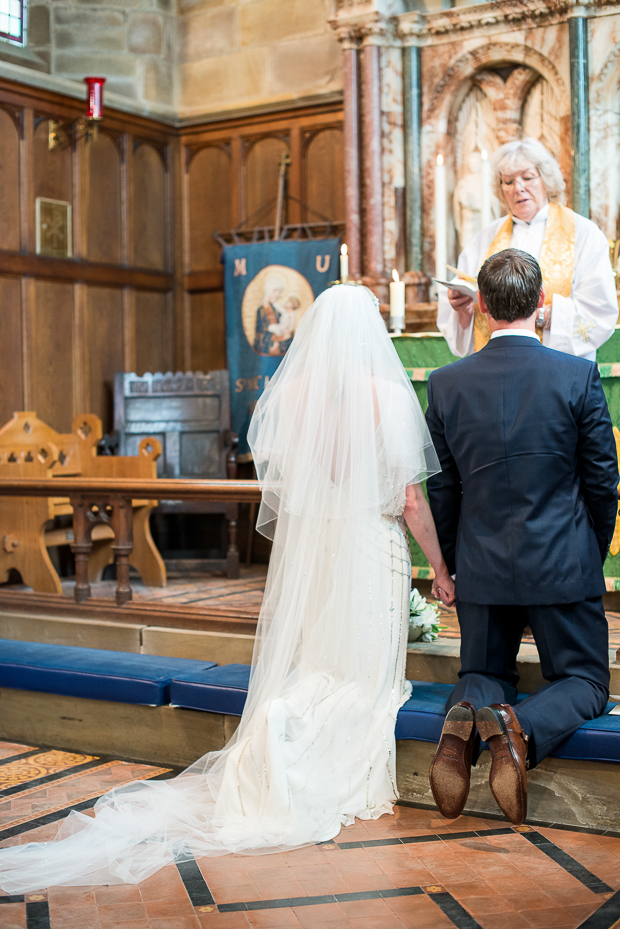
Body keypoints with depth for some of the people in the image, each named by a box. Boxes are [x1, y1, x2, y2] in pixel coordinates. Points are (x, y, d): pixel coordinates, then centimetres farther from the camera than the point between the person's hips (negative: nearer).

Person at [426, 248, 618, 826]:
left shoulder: (446, 383, -3)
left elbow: (442, 489, 3)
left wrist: (451, 563, 16)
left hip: (481, 567, 3)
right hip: (562, 565, -2)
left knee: (482, 674, 20)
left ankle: (464, 719, -15)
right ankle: (520, 731, -20)